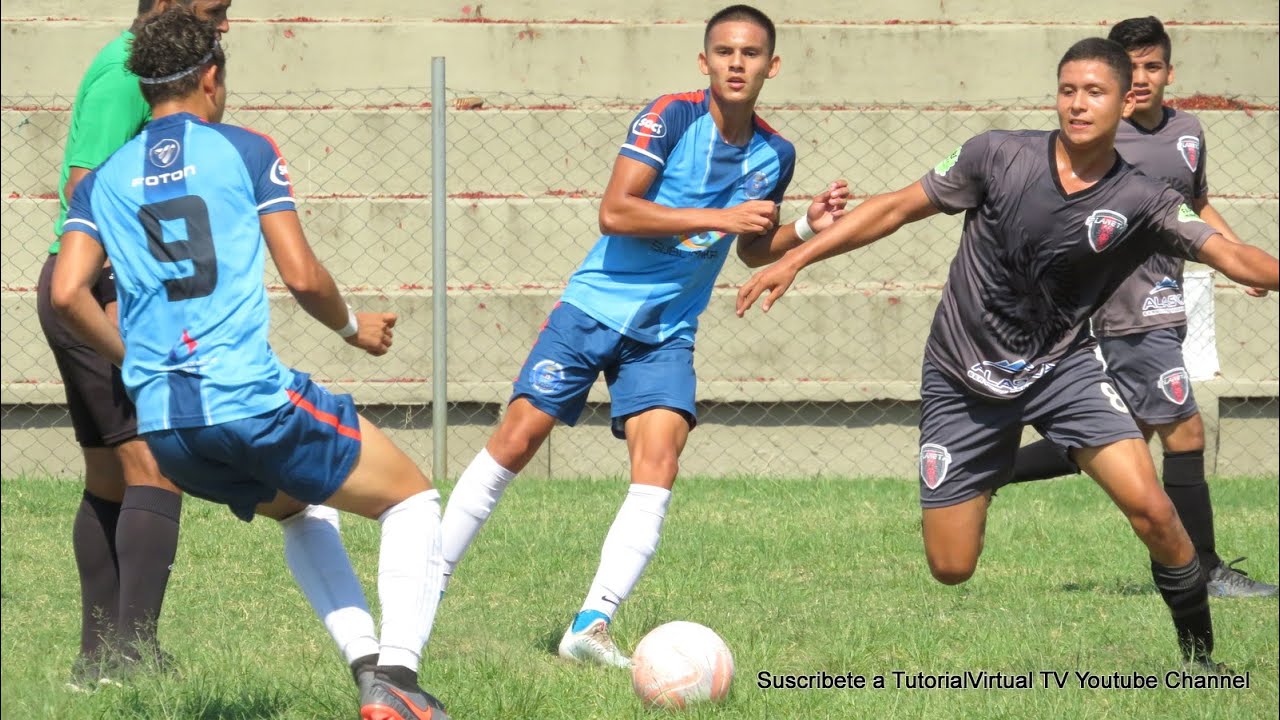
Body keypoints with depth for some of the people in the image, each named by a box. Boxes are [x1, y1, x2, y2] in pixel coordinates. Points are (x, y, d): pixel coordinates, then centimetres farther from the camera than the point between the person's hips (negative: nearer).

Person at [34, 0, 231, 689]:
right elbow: (88, 189, -21)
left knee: (109, 480, 11)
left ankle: (98, 658, 13)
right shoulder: (125, 74, -14)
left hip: (82, 291, 11)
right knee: (155, 467, -16)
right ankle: (132, 649, -23)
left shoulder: (137, 69, 18)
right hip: (108, 292, -11)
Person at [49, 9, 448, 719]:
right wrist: (353, 327, 18)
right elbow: (301, 276, -2)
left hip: (161, 424, 5)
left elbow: (67, 294, 2)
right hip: (251, 398, -5)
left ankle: (366, 663, 15)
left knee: (301, 510, 32)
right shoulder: (245, 151, 3)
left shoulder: (103, 180, 14)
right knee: (412, 501, 11)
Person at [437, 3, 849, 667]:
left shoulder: (775, 155, 3)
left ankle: (590, 627, -17)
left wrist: (807, 228, 1)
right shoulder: (672, 115, -13)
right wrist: (717, 218, -23)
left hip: (666, 333, 4)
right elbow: (615, 213, -22)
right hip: (594, 308, -4)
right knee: (516, 440, -7)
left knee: (658, 462, -16)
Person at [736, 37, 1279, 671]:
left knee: (1149, 508, -21)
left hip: (1062, 368, 0)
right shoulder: (998, 156, -11)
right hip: (962, 378, 0)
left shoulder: (1141, 202, -9)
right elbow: (898, 208, -3)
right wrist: (793, 260, -5)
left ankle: (1198, 651, 0)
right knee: (950, 570, -3)